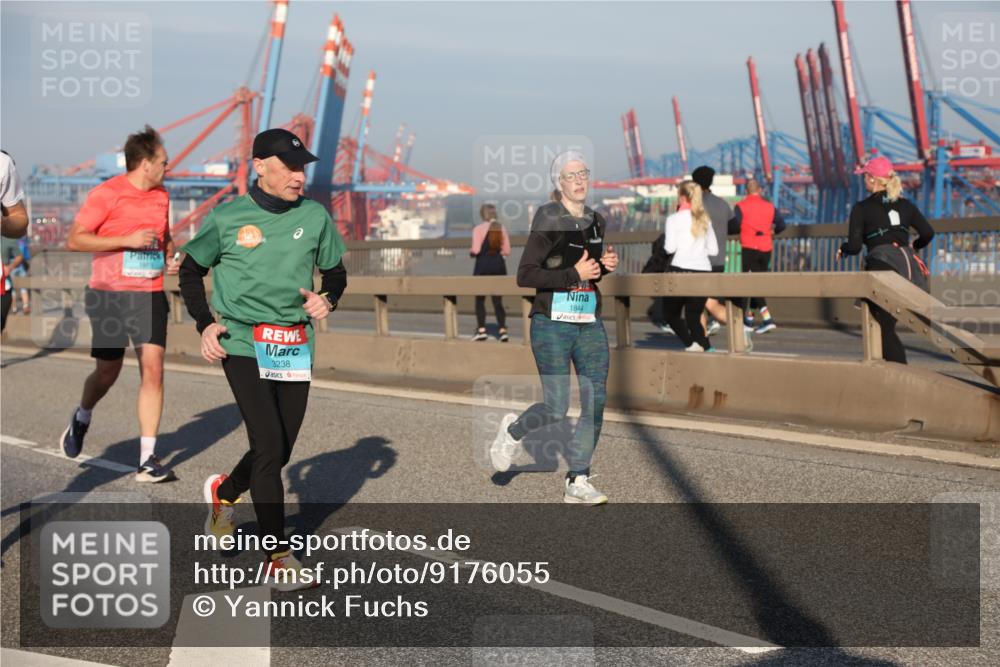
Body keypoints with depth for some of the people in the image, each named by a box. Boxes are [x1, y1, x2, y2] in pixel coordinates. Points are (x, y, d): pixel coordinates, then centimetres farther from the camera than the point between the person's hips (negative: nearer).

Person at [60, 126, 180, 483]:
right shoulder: (106, 194, -9)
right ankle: (81, 419, 42)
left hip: (150, 295, 4)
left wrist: (171, 257, 8)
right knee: (107, 373, 7)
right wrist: (127, 240, -18)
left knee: (152, 369, -10)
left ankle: (147, 460, -7)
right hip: (109, 295, -4)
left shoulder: (161, 196, 11)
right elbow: (74, 240, -13)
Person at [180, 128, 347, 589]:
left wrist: (327, 300, -4)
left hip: (295, 348, 4)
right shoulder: (227, 217, -2)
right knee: (269, 446, -12)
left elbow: (336, 273, 18)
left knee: (279, 451, 9)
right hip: (243, 345, -4)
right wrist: (205, 324, -2)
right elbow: (190, 271, 10)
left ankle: (223, 492, 41)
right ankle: (277, 556, -3)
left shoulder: (315, 217, 5)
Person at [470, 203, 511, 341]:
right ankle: (502, 329, -1)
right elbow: (507, 251, 3)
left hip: (483, 265, -4)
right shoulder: (502, 228, 4)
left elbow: (476, 250, -15)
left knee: (480, 299, 8)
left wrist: (470, 252, 6)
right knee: (498, 300, 8)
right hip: (499, 264, 4)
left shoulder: (479, 229, -8)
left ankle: (481, 329, 1)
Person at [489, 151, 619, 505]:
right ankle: (513, 430, 24)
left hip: (591, 324, 6)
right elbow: (524, 276, -13)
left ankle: (577, 482, 9)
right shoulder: (548, 221, -9)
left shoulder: (596, 222, 11)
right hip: (552, 324, -6)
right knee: (556, 408, -8)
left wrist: (605, 265, 4)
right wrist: (574, 273, -18)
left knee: (596, 404, -1)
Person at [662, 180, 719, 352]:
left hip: (681, 269, -4)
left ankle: (692, 344, -12)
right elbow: (713, 250, 12)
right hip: (703, 270, 5)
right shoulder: (705, 219, 12)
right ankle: (706, 347, -7)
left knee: (671, 313, 11)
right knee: (694, 316, 13)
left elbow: (670, 248, -10)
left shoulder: (674, 219, -3)